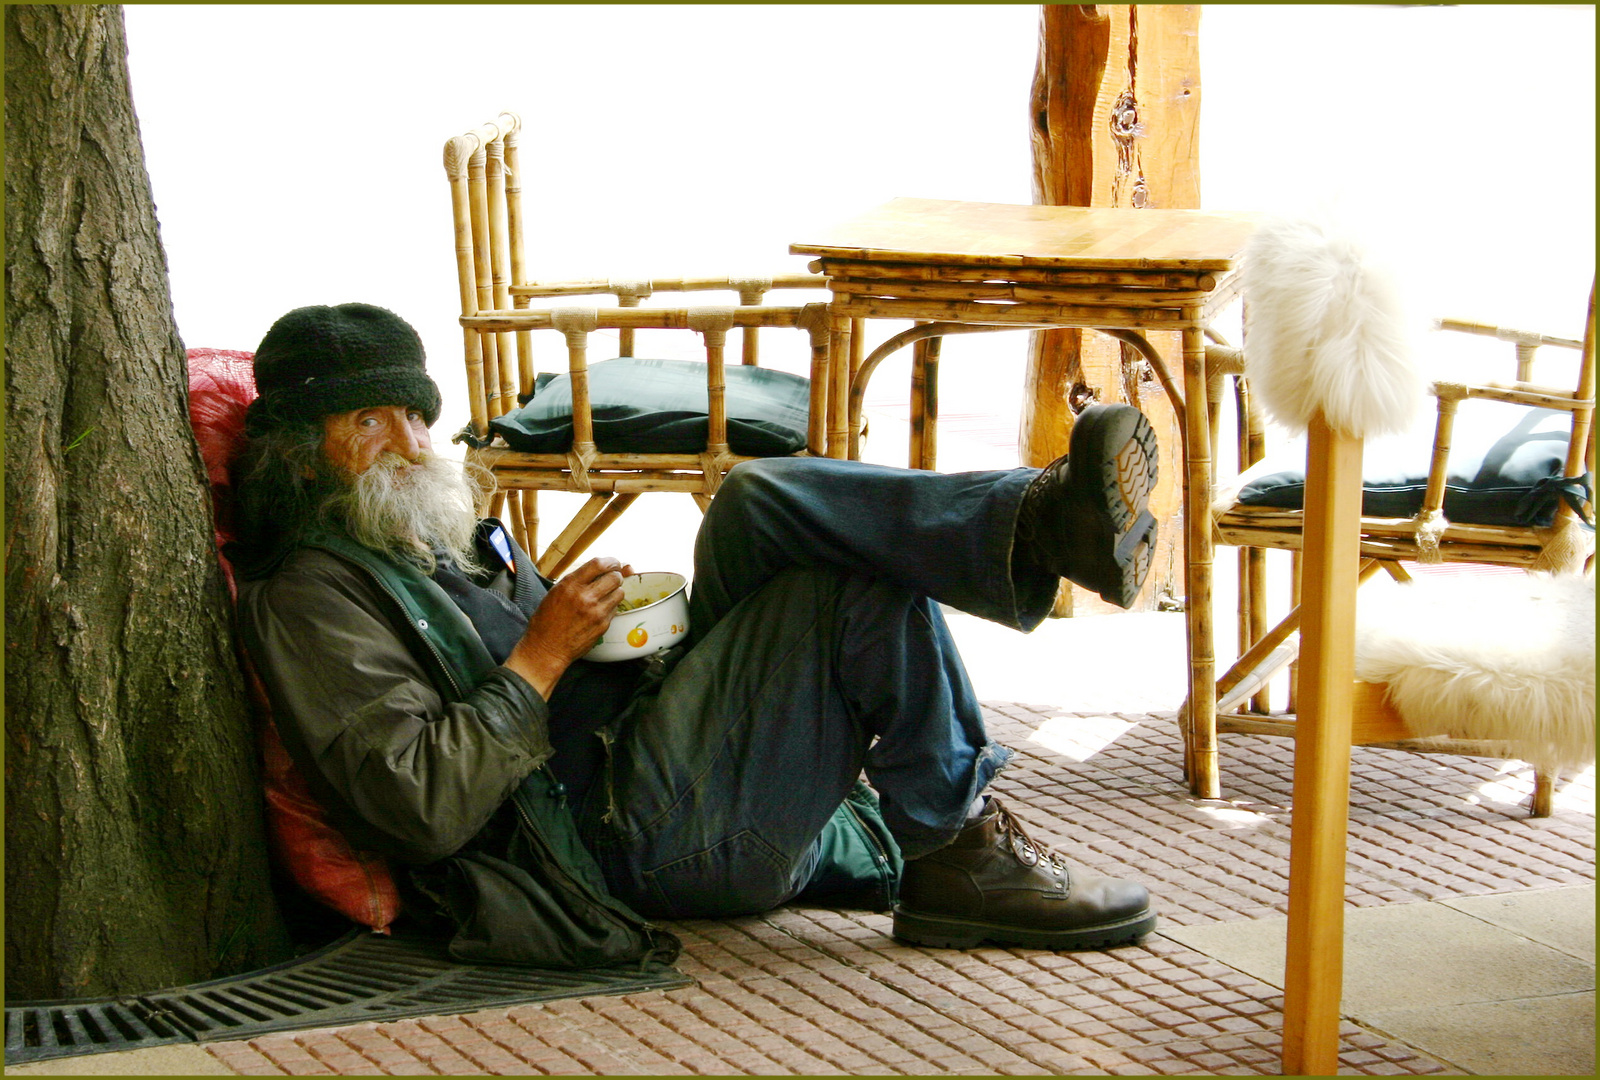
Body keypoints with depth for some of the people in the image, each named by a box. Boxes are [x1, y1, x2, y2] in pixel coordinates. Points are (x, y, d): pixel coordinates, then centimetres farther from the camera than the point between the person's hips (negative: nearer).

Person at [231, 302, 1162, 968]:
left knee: (763, 505, -11)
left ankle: (1040, 522, -29)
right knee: (866, 584, -18)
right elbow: (417, 807, -16)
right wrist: (543, 657, -11)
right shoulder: (310, 595, -2)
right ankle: (953, 855, -12)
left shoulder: (454, 541, 28)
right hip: (630, 836, -9)